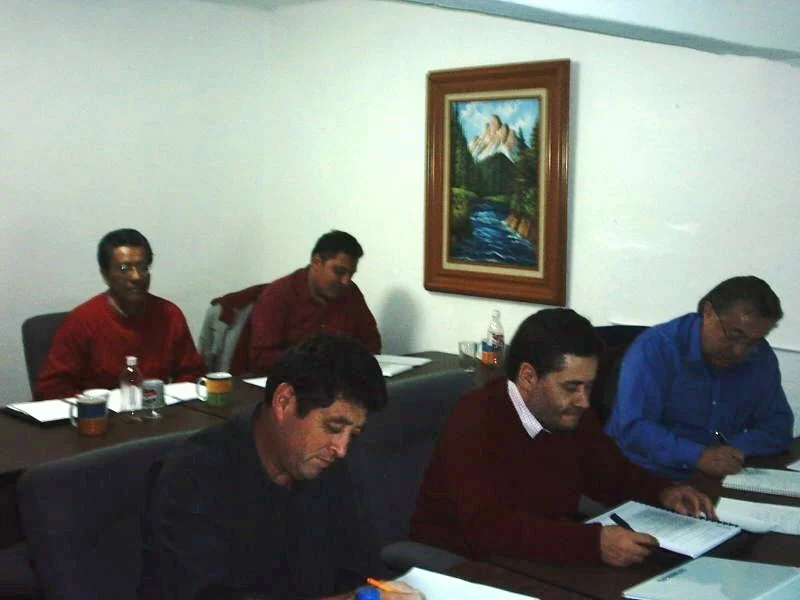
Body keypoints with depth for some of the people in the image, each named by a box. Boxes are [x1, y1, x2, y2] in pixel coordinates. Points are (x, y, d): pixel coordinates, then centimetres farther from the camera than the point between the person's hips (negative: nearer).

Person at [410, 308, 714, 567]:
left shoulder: (572, 415, 0)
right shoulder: (476, 422, -24)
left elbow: (613, 474, 16)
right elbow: (488, 527, -35)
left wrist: (662, 492, -4)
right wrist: (594, 543, -41)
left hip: (543, 560, 7)